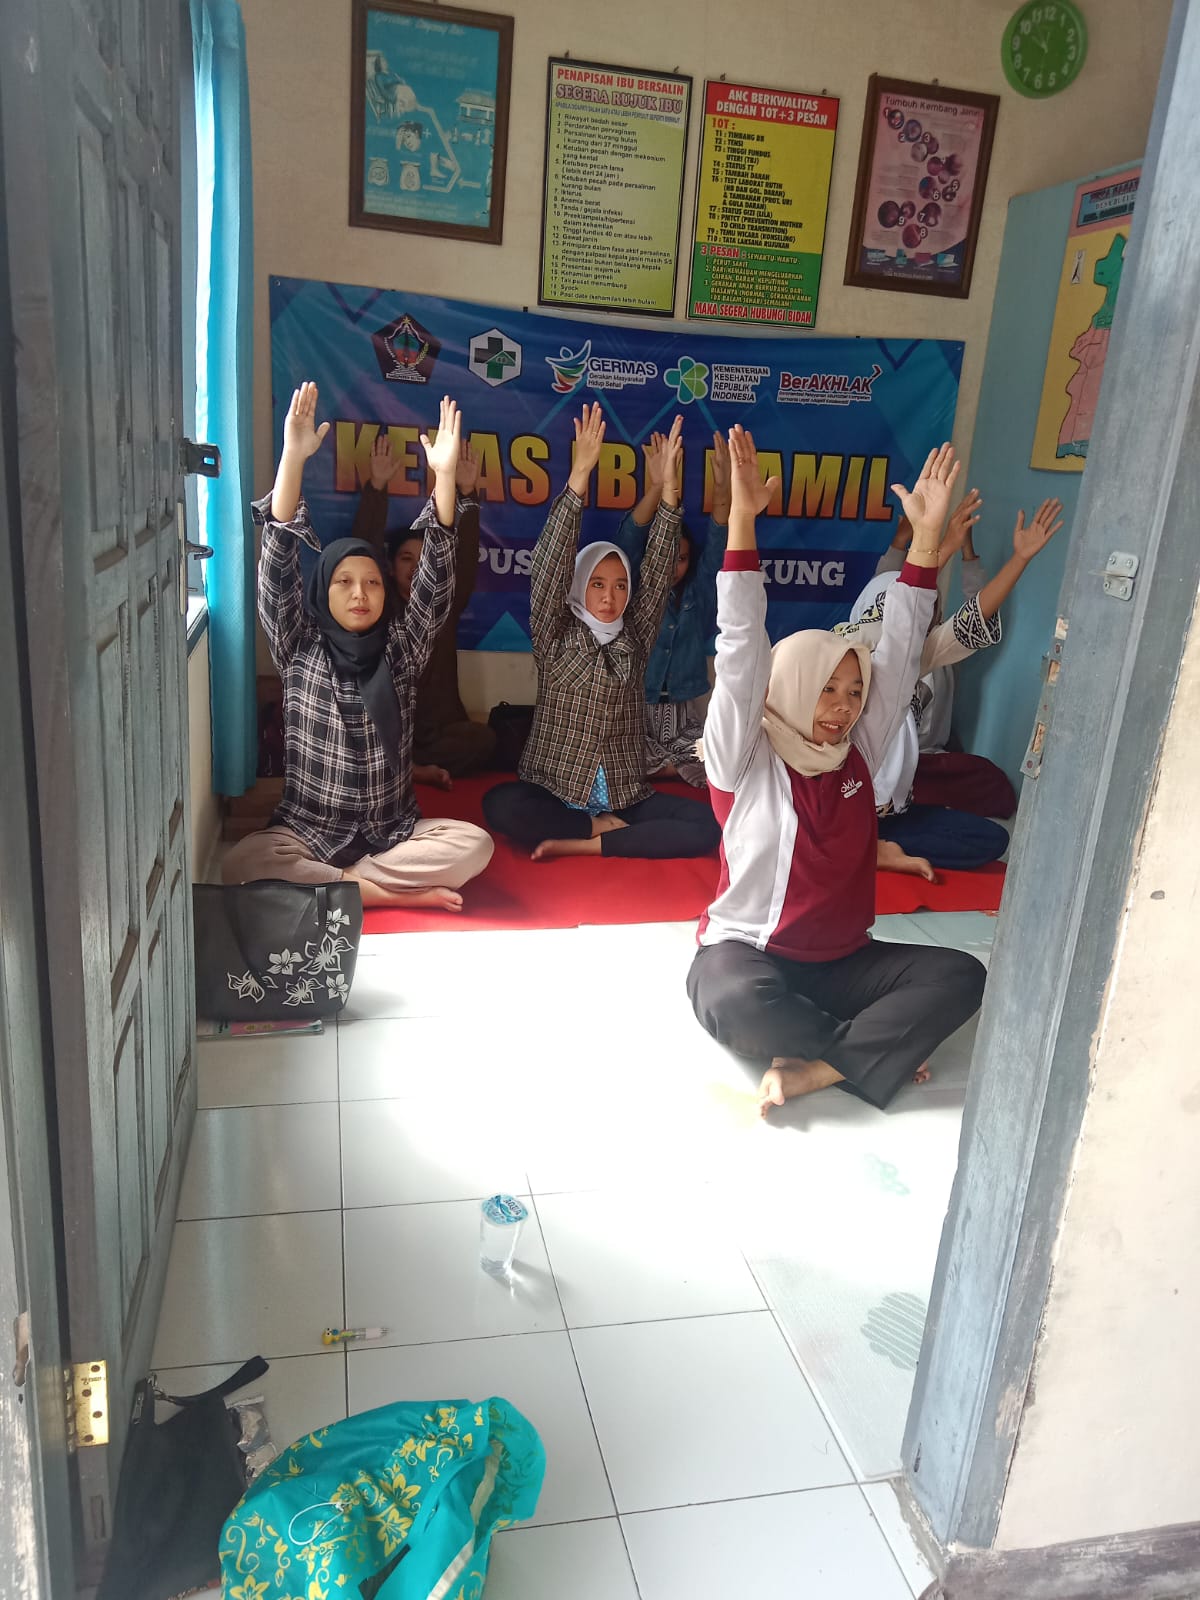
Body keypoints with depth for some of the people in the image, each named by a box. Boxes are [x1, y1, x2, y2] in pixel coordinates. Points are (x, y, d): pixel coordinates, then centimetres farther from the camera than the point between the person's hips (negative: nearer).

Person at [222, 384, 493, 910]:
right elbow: (277, 570, -10)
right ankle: (398, 891, -21)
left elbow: (435, 584, -8)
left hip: (393, 831, 1)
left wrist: (444, 474, -20)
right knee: (241, 865, -32)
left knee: (474, 845, -26)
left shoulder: (399, 652, 5)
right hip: (306, 832, -1)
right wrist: (292, 458, -22)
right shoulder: (299, 650, 2)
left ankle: (338, 883, -15)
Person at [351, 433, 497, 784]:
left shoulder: (446, 606, 7)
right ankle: (420, 770, -20)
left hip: (441, 731, 2)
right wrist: (376, 488, -19)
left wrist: (467, 494, -18)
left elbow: (466, 556, -5)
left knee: (483, 738, -29)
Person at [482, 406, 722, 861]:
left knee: (706, 824, -22)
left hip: (626, 797, 2)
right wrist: (579, 476, -20)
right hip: (554, 794, -2)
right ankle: (602, 828, -14)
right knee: (500, 805, -34)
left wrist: (669, 490, -12)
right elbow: (550, 565, -10)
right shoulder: (555, 637, 2)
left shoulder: (634, 637, 9)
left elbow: (657, 573, 1)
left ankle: (579, 845, -18)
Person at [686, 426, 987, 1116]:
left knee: (961, 975, -18)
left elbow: (901, 649, 1)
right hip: (748, 952, -4)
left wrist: (928, 533, -5)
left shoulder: (859, 752, 4)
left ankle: (815, 1067, -24)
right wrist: (743, 519, -26)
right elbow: (742, 650, -18)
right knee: (730, 1000, -38)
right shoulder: (744, 760, -8)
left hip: (842, 961, 5)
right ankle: (873, 1050, -15)